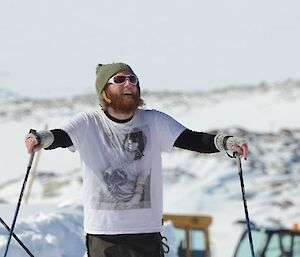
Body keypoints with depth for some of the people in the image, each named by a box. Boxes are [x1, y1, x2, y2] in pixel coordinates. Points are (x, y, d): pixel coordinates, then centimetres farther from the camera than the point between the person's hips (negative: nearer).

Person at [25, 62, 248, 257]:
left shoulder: (154, 122, 2)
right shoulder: (88, 125, -3)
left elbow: (192, 139, -7)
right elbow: (60, 137, -19)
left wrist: (225, 142, -26)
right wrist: (40, 138, -43)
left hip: (146, 231, 1)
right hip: (102, 233, -1)